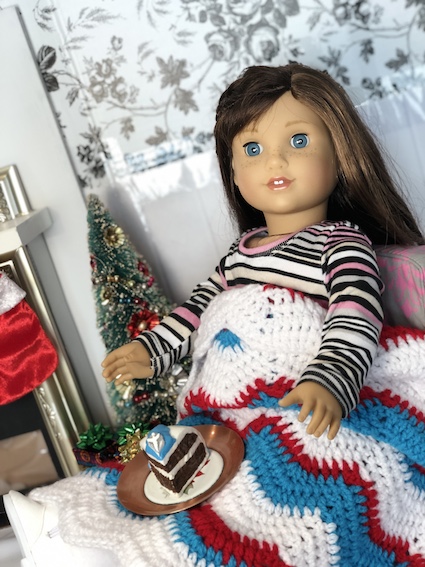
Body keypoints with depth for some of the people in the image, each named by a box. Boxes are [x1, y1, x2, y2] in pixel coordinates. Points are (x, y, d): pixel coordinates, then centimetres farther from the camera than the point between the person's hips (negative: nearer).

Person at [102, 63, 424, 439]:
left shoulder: (342, 247, -11)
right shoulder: (241, 251, 11)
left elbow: (355, 321, -26)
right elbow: (204, 304, 22)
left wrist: (329, 383, -43)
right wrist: (152, 350, 17)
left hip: (305, 410, -5)